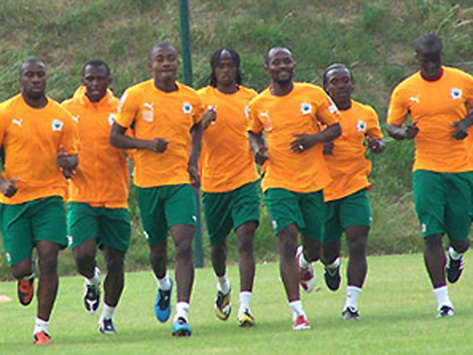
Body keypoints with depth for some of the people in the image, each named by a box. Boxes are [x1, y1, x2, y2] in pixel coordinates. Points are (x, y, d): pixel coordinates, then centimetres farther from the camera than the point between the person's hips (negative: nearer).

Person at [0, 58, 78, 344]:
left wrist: (67, 163, -15)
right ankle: (27, 277, 39)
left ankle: (42, 328, -7)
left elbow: (73, 157, 10)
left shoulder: (61, 117, 4)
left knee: (48, 259, -14)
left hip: (50, 196, 1)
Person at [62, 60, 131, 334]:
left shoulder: (120, 110, 0)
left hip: (116, 198, 1)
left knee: (115, 263, 3)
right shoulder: (67, 110, 1)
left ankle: (108, 316, 25)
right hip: (82, 197, -1)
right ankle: (92, 281, 19)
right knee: (83, 256, -17)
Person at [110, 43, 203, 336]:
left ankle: (182, 314, -19)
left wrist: (193, 162, 9)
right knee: (157, 246, 14)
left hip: (181, 180, 0)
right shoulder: (136, 97, -4)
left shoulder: (191, 99, 3)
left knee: (184, 246, -16)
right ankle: (164, 285, 48)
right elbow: (115, 137, -1)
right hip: (148, 182, 0)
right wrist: (147, 144, -17)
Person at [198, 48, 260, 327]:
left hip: (246, 180, 0)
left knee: (246, 239, -16)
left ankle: (245, 306, -21)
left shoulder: (250, 98, 6)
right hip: (214, 182, 0)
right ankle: (223, 286, 45)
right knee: (218, 243, 13)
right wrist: (204, 121, -28)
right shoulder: (203, 97, 0)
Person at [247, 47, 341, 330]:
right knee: (288, 240, -18)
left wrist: (314, 139, -13)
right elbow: (253, 132, 21)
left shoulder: (313, 94, 0)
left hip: (314, 180, 1)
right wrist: (258, 149, 0)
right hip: (279, 182, -1)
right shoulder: (258, 105, 3)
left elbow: (336, 127, 6)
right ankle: (298, 312, -18)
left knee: (314, 248, 9)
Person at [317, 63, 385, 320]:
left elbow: (377, 139, 20)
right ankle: (332, 266, 47)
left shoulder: (366, 114, 5)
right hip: (324, 190, 0)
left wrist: (377, 145, -4)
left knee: (357, 244, -15)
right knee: (328, 248, 9)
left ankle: (351, 303, -12)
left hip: (356, 188, 1)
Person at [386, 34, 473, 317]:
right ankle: (443, 301, -7)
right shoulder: (405, 90, 0)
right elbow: (391, 125, 8)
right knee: (432, 235, -12)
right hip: (427, 169, -1)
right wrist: (402, 133, -15)